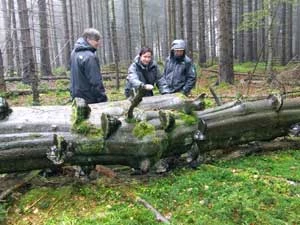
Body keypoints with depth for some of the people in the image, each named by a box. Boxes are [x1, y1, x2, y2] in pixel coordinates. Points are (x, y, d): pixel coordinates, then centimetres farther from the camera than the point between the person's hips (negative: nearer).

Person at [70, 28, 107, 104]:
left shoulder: (75, 52, 8)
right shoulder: (90, 57, -21)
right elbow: (95, 82, -22)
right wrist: (103, 99, -16)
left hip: (76, 96, 9)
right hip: (89, 100, -9)